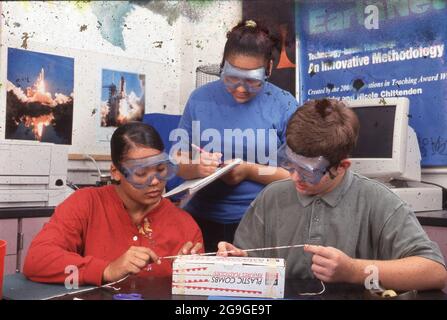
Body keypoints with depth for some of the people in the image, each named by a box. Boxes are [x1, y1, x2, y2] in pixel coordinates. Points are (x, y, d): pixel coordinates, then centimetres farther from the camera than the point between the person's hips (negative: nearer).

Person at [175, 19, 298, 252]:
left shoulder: (284, 105, -2)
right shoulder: (200, 99, 4)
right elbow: (180, 166, 8)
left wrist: (250, 171, -15)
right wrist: (196, 168, -15)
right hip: (203, 220, 2)